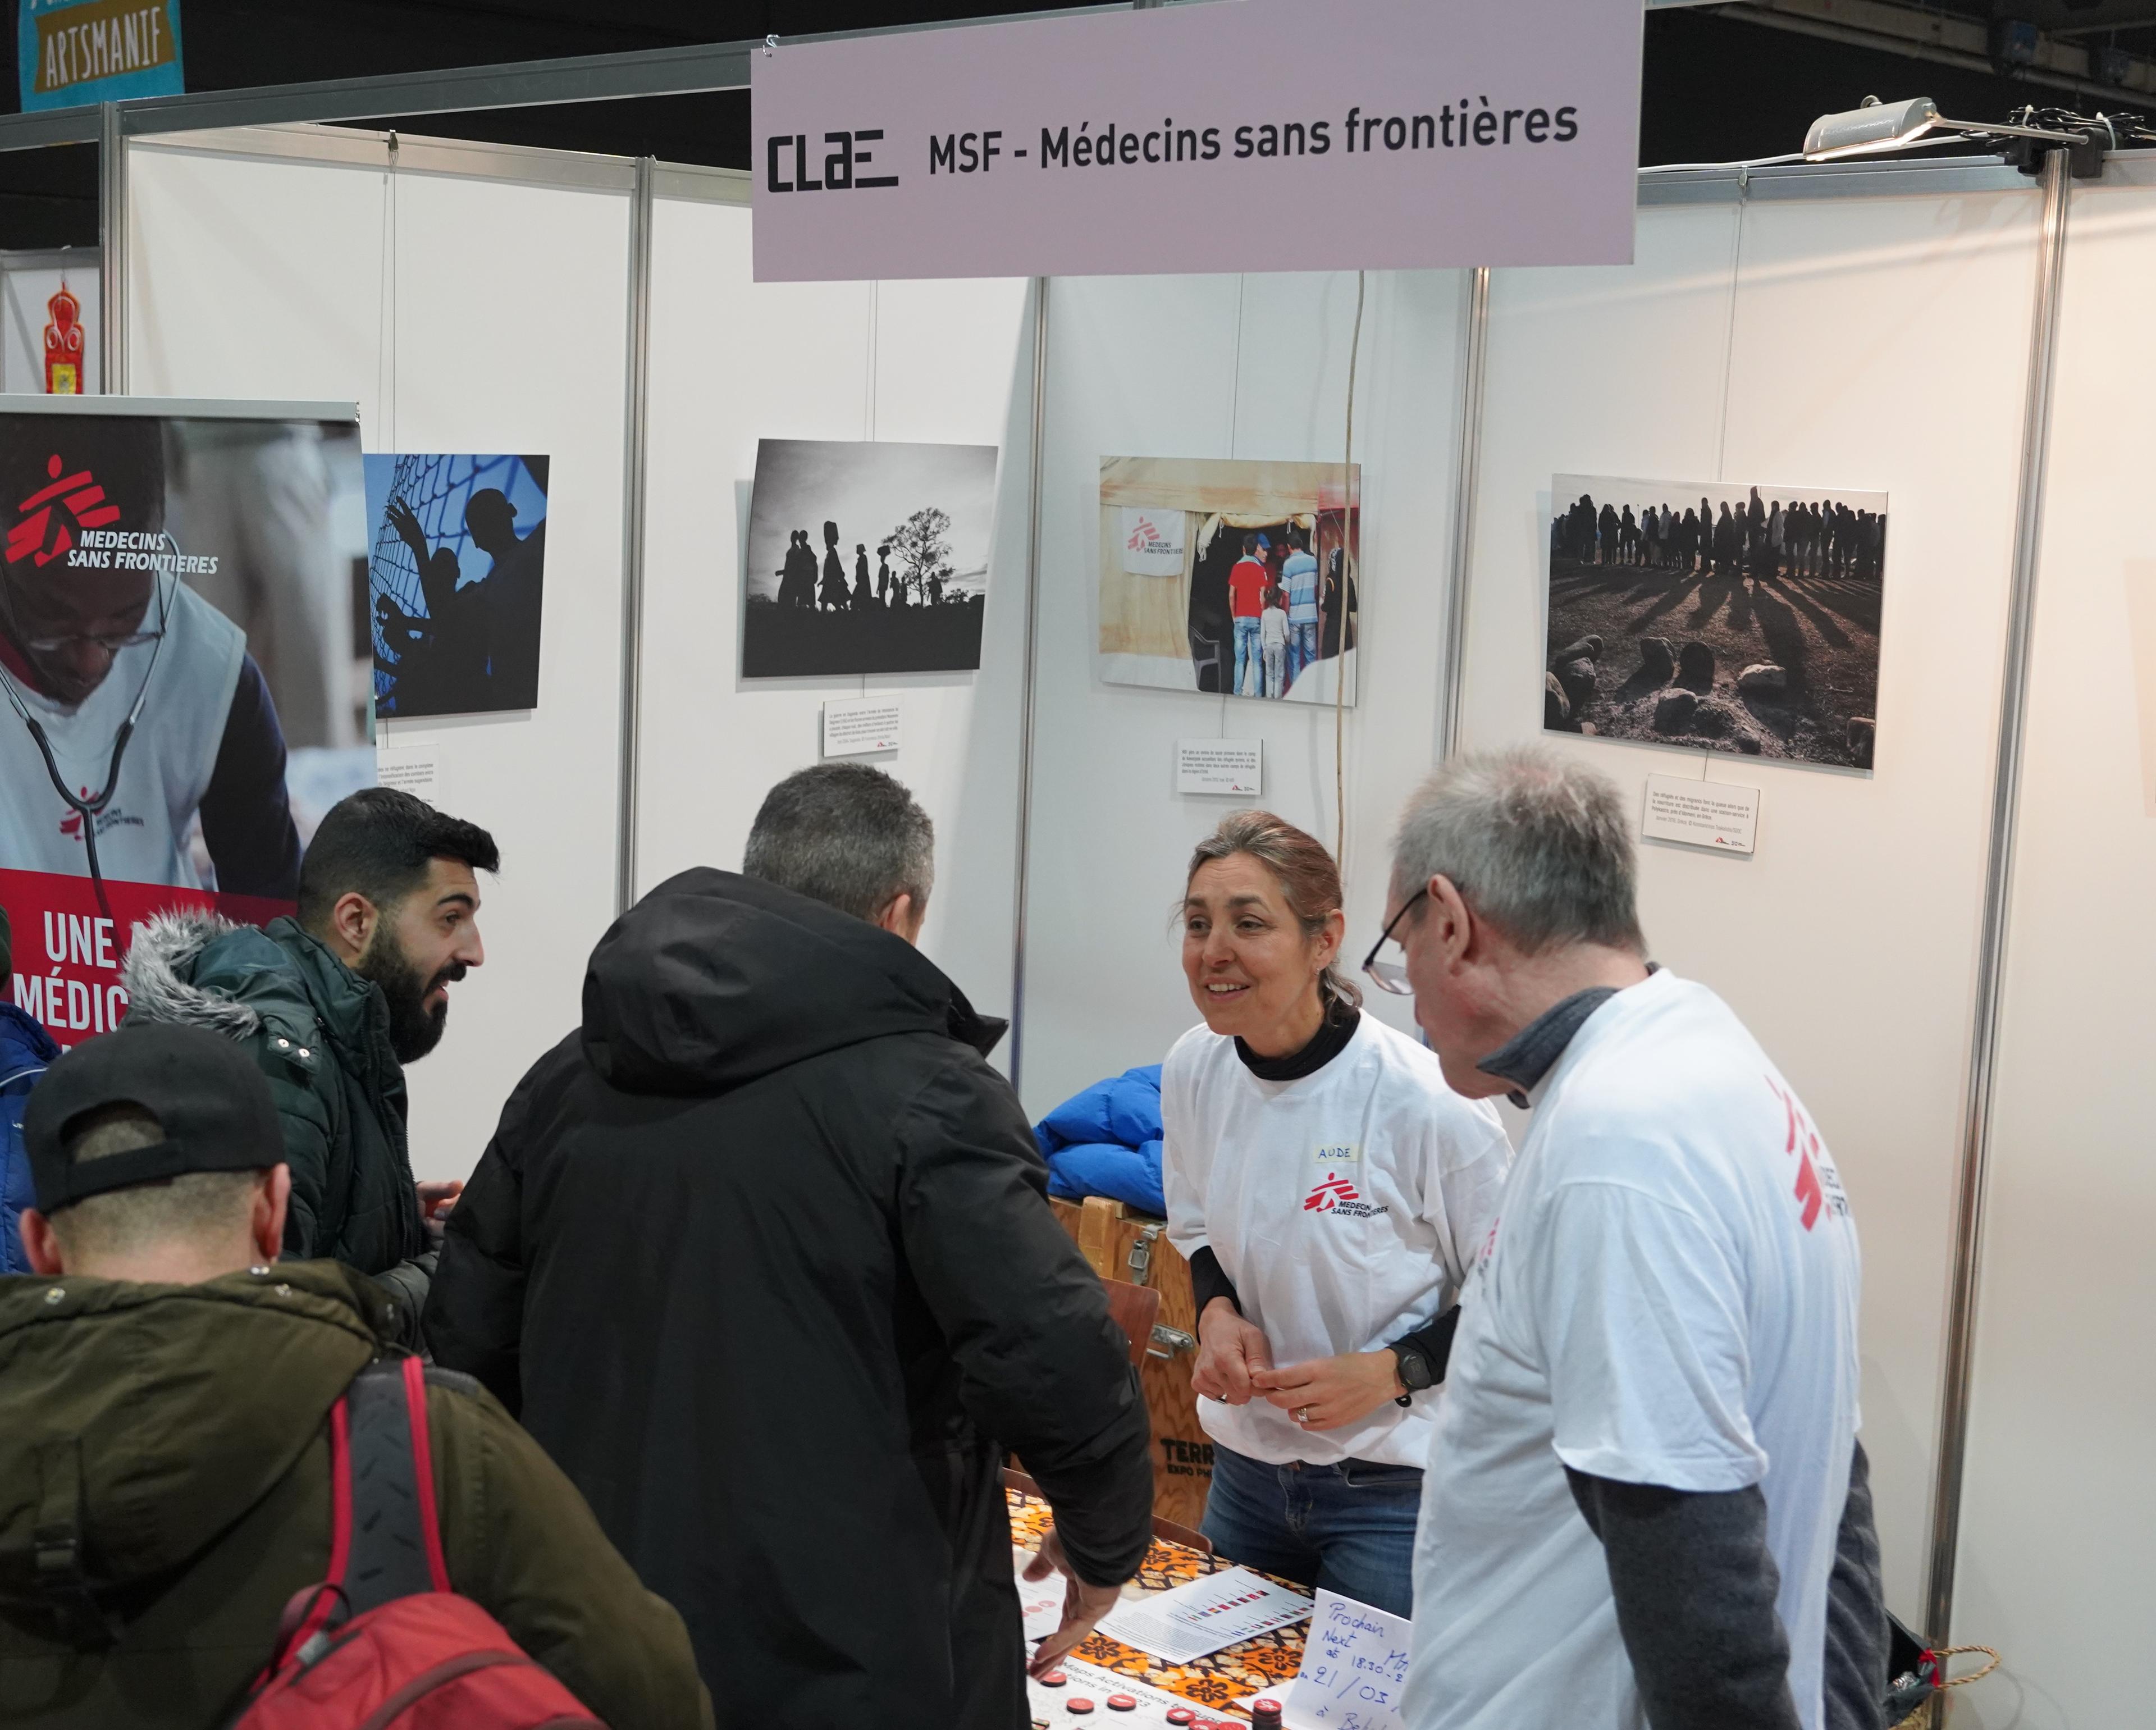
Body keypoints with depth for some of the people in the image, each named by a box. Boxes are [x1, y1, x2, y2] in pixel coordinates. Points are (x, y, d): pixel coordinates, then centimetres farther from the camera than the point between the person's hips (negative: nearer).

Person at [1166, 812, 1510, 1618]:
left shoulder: (1422, 1103, -23)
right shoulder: (1192, 1069, -6)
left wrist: (1393, 1372, -21)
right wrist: (1218, 1313, -7)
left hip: (1396, 1490, -5)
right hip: (1247, 1467, 6)